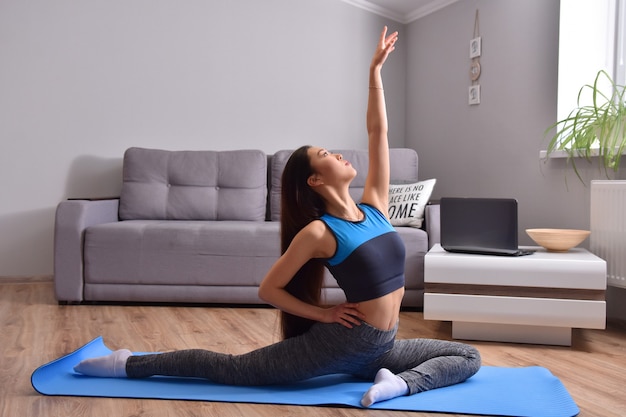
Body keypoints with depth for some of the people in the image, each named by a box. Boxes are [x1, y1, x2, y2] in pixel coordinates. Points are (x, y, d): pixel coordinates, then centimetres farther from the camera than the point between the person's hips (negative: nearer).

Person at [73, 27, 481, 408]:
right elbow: (268, 289, -8)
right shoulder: (318, 232, -14)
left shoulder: (373, 207, 3)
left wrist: (375, 69, 4)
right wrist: (323, 314, -9)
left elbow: (378, 131, 6)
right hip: (341, 342, -6)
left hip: (382, 348, 6)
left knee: (469, 357, 6)